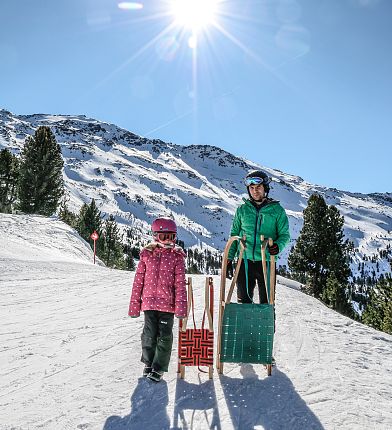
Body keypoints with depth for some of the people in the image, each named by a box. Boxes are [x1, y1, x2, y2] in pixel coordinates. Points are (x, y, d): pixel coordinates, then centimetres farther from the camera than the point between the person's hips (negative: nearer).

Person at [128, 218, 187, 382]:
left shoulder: (176, 256, 0)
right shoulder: (146, 254, 3)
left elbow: (180, 283, -3)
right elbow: (138, 281, 5)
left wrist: (181, 306, -11)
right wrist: (134, 305, 4)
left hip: (168, 303, -1)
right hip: (149, 301, 1)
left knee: (164, 336, 3)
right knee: (149, 334, 8)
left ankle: (159, 368, 19)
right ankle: (148, 362, 32)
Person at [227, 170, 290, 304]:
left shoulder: (277, 210, 4)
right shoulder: (242, 210, 9)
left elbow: (284, 234, 5)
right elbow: (234, 235, 14)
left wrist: (278, 246, -17)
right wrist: (229, 259, 7)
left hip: (267, 261, -1)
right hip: (245, 261, 2)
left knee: (267, 302, 3)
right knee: (243, 300, 3)